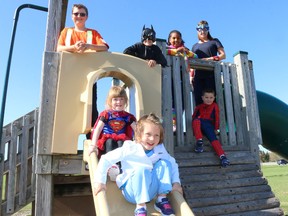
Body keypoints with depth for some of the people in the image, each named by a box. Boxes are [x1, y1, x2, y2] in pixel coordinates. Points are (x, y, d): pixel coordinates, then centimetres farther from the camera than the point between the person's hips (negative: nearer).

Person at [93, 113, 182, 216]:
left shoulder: (160, 150, -5)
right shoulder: (129, 148, -17)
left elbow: (173, 164, 5)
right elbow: (106, 159, -16)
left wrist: (176, 182, -9)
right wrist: (100, 181, -22)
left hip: (150, 191, 4)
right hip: (132, 192, -4)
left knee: (164, 163, -14)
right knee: (141, 169, -34)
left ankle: (162, 199, -8)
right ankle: (140, 207, -25)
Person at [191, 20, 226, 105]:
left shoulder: (214, 41, 17)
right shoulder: (195, 46, 26)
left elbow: (223, 55, 6)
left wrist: (211, 58, -11)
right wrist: (191, 76, 6)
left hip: (211, 74, -3)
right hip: (198, 75, 3)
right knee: (199, 100, -8)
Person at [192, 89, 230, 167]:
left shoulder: (214, 106, 14)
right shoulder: (199, 107, 18)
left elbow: (217, 118, 8)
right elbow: (194, 117, 14)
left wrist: (216, 129, 0)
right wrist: (194, 127, -2)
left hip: (209, 125, -1)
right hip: (199, 125, 1)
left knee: (213, 138, -28)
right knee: (196, 120, -34)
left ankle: (222, 156, -37)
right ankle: (199, 142, -37)